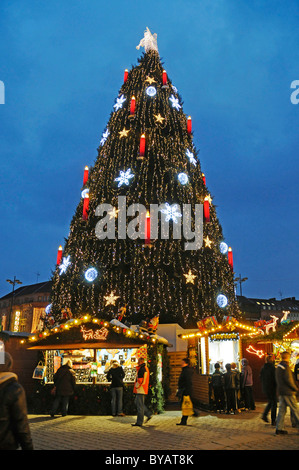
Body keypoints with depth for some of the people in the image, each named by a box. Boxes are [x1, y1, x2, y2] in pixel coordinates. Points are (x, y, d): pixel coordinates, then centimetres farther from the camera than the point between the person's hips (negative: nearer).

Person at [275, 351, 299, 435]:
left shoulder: (278, 367, 15)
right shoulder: (286, 366, -13)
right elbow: (288, 379, -19)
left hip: (280, 392, 8)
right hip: (288, 392, -8)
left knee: (282, 410, 8)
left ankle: (279, 428, 6)